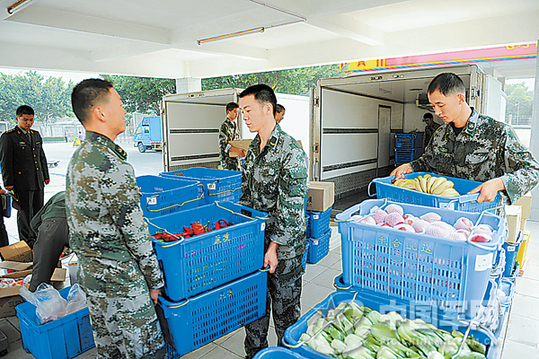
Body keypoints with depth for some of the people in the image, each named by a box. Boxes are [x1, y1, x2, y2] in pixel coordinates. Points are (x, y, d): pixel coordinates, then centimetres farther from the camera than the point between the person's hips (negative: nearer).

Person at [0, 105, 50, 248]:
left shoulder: (36, 134, 14)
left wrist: (46, 175, 21)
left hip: (38, 182, 6)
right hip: (22, 182, -6)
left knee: (38, 210, 13)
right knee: (25, 211, 1)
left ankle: (38, 238, 27)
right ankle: (27, 241, 13)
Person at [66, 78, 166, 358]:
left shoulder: (78, 157, 6)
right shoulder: (112, 167, -25)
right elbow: (135, 234, -21)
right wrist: (155, 280, -8)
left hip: (89, 273, 10)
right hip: (119, 282, -10)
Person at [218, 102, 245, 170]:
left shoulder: (235, 124, 14)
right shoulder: (224, 125, -13)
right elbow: (222, 143, -24)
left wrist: (240, 150, 4)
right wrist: (235, 150, -37)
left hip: (235, 158, 8)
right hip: (227, 158, -8)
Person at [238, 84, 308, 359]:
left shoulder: (290, 150, -18)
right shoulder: (253, 147, 7)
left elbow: (291, 206, -21)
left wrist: (274, 245, -20)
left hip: (283, 246, -7)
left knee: (285, 309, 12)